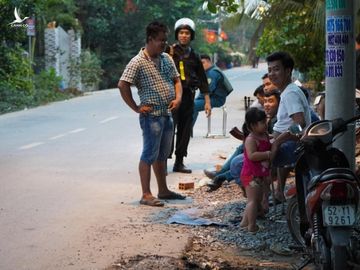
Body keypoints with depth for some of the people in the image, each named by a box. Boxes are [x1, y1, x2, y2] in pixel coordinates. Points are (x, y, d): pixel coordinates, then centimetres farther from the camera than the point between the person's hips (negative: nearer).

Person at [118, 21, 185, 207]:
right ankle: (146, 195, 2)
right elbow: (122, 85, -17)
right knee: (149, 155, -3)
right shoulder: (138, 62, -13)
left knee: (161, 155, 16)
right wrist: (136, 108, -14)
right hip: (151, 115, -7)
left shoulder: (166, 59, 10)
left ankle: (163, 190, 26)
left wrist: (178, 98, 1)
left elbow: (176, 80, 20)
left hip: (167, 114, 7)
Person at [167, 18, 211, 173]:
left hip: (188, 97, 5)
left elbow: (202, 80, 18)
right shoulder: (169, 52, -1)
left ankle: (179, 162, 16)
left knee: (185, 130, 8)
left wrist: (207, 101, 15)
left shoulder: (194, 57, 15)